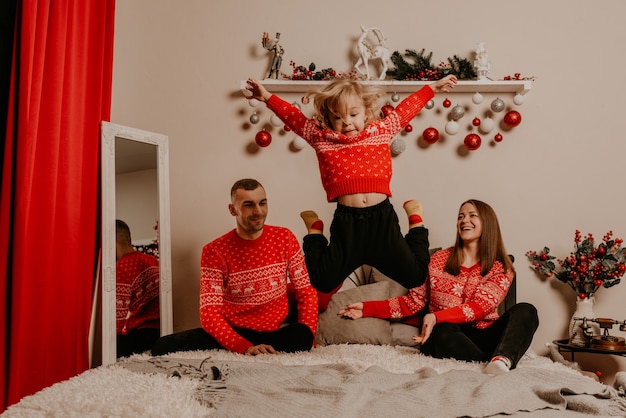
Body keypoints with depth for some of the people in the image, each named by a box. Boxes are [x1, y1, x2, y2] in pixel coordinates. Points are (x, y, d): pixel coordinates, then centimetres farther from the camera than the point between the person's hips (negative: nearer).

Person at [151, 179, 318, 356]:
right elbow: (210, 314, -15)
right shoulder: (215, 251, -9)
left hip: (279, 333, 2)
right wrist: (245, 348, -30)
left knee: (302, 338, -33)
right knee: (164, 347, -22)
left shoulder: (285, 238, -1)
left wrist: (306, 337, -14)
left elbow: (306, 292, 2)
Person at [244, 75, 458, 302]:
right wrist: (267, 97, 12)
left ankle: (415, 218, 27)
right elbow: (292, 115, 16)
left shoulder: (382, 130, 11)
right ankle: (314, 228, 25)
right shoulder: (321, 136, 7)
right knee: (322, 283, 2)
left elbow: (407, 108, 23)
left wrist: (433, 87, 30)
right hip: (346, 221, 0)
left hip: (382, 217, 1)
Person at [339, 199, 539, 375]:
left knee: (525, 311, -25)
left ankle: (502, 360, -49)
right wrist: (367, 308, 0)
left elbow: (480, 307, -12)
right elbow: (414, 301, 9)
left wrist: (437, 317, -29)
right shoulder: (438, 260, 10)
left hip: (483, 336, 1)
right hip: (447, 336, 0)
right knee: (444, 332, -36)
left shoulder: (501, 269, 4)